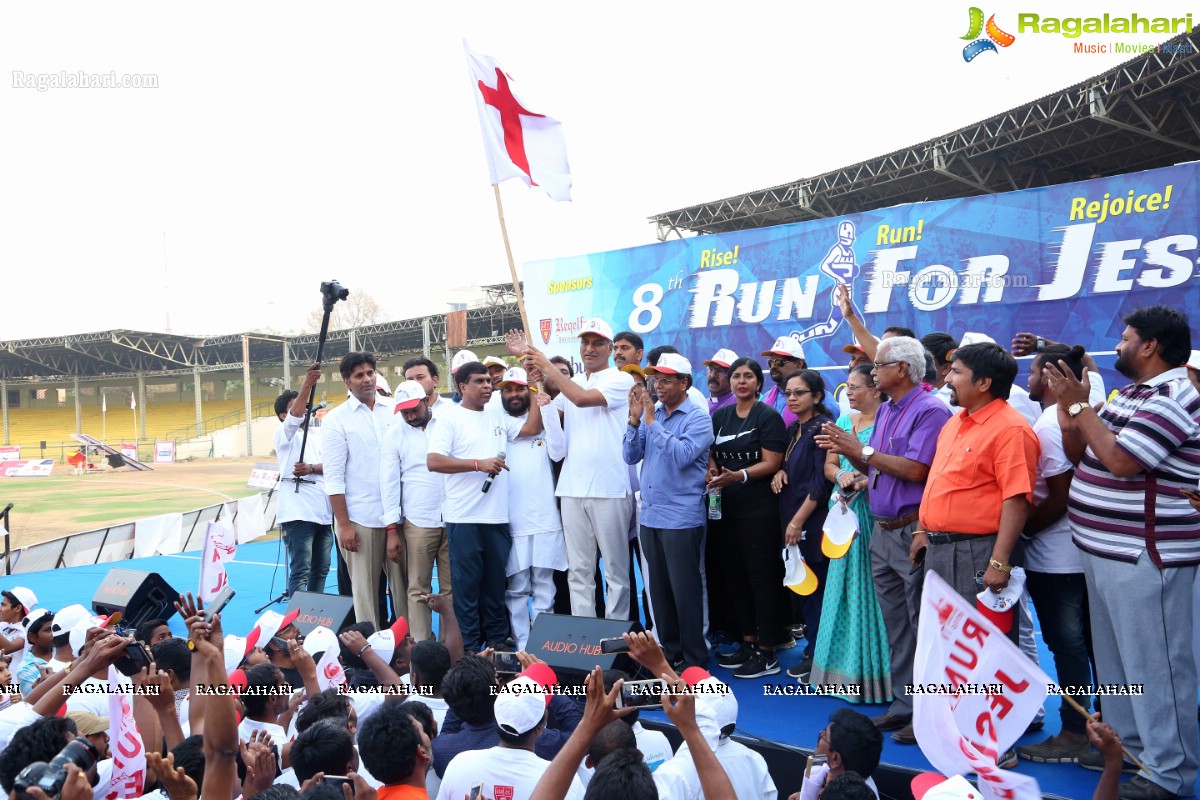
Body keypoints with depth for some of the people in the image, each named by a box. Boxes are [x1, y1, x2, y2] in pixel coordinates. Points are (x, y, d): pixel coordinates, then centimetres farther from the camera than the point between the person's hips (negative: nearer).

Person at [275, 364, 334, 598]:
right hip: (298, 511, -6)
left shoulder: (318, 434, 19)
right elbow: (294, 418, -19)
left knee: (321, 569, 11)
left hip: (323, 510, 6)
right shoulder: (284, 434, 2)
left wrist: (311, 468, -14)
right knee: (300, 571, -10)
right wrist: (307, 385, -34)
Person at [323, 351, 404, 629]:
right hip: (360, 519, -3)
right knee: (365, 588, 3)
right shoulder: (336, 419, 0)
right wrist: (343, 524, -9)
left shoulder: (393, 411, 9)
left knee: (403, 584, 6)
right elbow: (334, 478, -4)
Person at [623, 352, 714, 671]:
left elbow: (682, 455, -22)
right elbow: (631, 456, 5)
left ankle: (694, 658, 10)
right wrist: (635, 419, -6)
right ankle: (668, 650, 26)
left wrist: (651, 422, -19)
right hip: (650, 515, 6)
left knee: (685, 590, 0)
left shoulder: (697, 418, -8)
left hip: (681, 518, -6)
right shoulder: (650, 414, 9)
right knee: (659, 589, 14)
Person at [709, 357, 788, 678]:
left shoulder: (768, 416, -5)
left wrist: (738, 476, -26)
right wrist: (713, 474, -5)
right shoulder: (720, 416, 13)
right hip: (725, 506, 6)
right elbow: (711, 456, 17)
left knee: (761, 576, -3)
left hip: (758, 507, -6)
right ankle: (747, 643, 22)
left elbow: (771, 463, -12)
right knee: (734, 575, 10)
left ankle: (767, 653, 3)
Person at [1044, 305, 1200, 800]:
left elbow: (1119, 461, -24)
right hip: (1105, 549, 10)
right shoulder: (1129, 394, 15)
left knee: (1154, 663, -2)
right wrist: (1067, 406, 1)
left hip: (1144, 554, -10)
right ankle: (1124, 744, 33)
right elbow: (1079, 454, 14)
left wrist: (1080, 406, -16)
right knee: (1113, 657, 19)